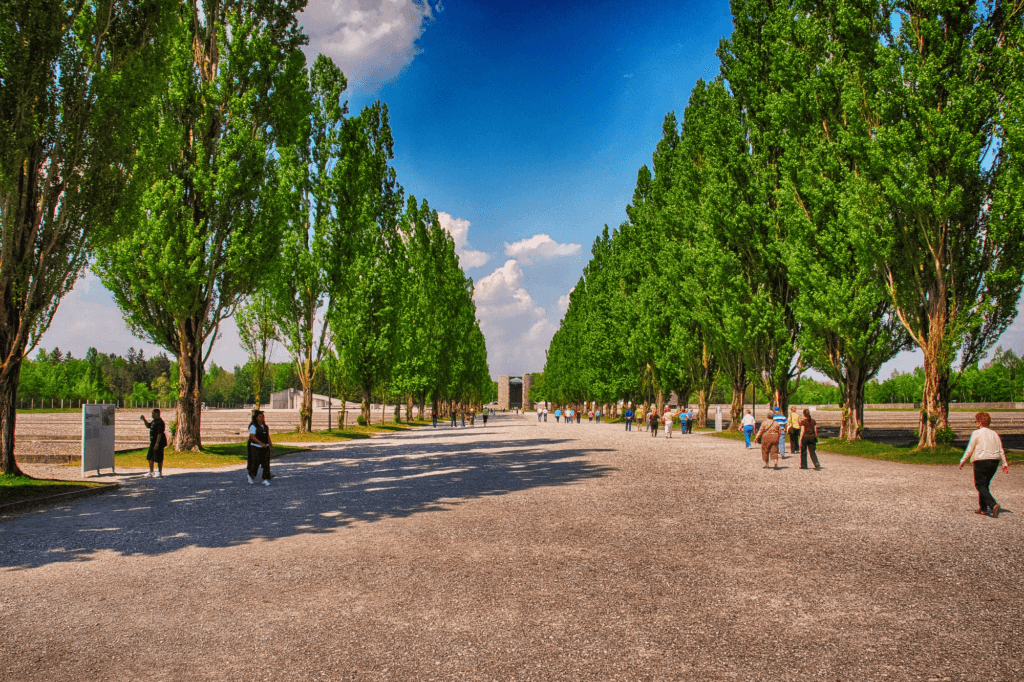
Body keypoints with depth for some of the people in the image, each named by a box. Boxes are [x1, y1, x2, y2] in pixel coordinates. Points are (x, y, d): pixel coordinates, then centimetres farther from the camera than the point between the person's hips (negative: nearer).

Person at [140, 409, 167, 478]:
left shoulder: (160, 422, -20)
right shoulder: (154, 421, 13)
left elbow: (160, 433, -24)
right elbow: (148, 426, 32)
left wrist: (157, 443, -26)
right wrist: (144, 419, 17)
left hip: (158, 443, -11)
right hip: (153, 443, 11)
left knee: (158, 459, -3)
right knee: (150, 458, 16)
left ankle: (160, 473, 6)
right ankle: (151, 472, 26)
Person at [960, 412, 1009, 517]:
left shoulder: (976, 433, -7)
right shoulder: (995, 434, 11)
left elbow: (969, 450, -6)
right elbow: (1001, 451, 12)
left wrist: (962, 461, 3)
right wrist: (1005, 464, 17)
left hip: (981, 462, -7)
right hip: (994, 462, 7)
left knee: (980, 485, -3)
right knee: (985, 485, 16)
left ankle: (993, 505, -23)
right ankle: (983, 508, 17)